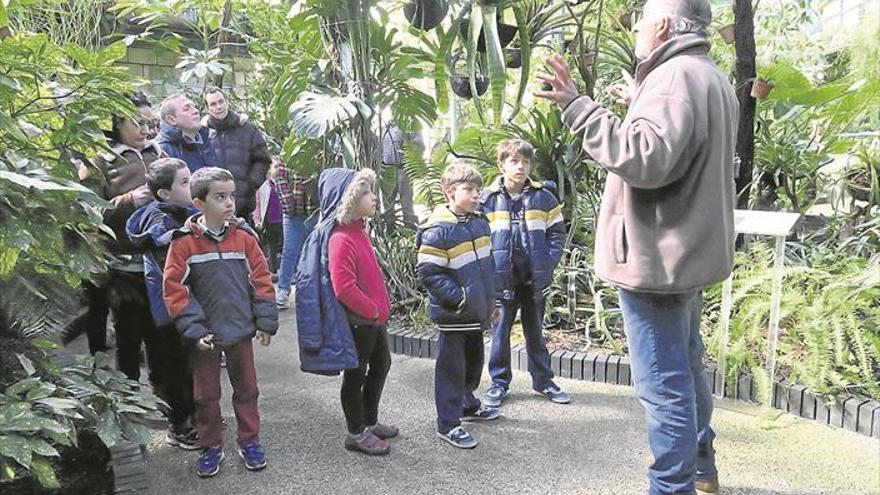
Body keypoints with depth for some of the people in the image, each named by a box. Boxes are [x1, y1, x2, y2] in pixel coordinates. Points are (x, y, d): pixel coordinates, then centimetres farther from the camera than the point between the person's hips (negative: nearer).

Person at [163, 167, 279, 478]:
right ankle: (211, 447, 29)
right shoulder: (184, 243, -11)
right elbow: (174, 289, -10)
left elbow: (261, 280, 0)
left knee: (246, 388, 14)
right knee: (206, 394, 12)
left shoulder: (244, 236, -4)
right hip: (206, 335, -2)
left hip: (242, 329, 2)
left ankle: (249, 441, 31)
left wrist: (266, 321, -2)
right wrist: (194, 329, -15)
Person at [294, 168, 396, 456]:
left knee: (381, 364, 21)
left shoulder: (357, 231, 8)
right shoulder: (341, 239, -24)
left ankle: (370, 422, 38)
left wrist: (380, 308, 13)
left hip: (373, 317, 10)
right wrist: (374, 311, -18)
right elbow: (344, 288, -28)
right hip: (357, 321, -10)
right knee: (356, 374, 6)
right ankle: (356, 434, 23)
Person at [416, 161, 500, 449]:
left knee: (474, 362, 22)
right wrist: (459, 298, -22)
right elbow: (428, 273, -20)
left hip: (478, 313, 8)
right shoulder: (438, 231, -20)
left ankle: (468, 405, 43)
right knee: (451, 367, 2)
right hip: (452, 315, -8)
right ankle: (448, 423, 14)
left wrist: (490, 302, 17)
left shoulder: (480, 222, 6)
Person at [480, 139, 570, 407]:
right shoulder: (488, 198, -3)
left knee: (535, 330, 15)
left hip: (534, 277, 1)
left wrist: (548, 264, -10)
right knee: (501, 330, 9)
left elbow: (557, 232, 2)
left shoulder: (543, 196, 0)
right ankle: (499, 381, 22)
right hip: (502, 277, -1)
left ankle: (543, 380, 28)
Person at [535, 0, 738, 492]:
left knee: (665, 384, -2)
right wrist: (641, 107, 31)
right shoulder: (712, 77, 15)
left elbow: (647, 159, -31)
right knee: (687, 369, 24)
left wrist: (578, 106, -27)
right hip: (690, 251, 11)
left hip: (657, 257, -11)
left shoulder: (674, 76, -18)